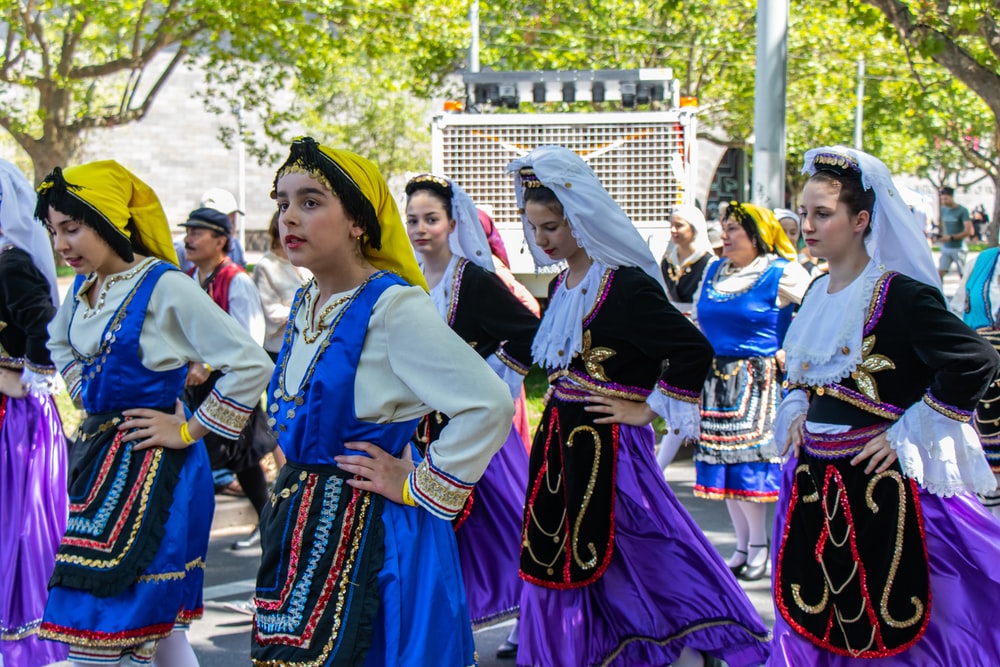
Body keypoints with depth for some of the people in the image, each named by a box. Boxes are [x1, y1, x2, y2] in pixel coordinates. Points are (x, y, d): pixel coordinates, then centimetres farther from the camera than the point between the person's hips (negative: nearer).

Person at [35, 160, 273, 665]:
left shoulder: (166, 287, -16)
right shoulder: (84, 288, 7)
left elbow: (251, 366, -19)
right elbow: (60, 343, 31)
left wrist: (189, 430, -13)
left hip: (149, 467, -8)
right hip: (98, 455, 8)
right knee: (158, 622, 14)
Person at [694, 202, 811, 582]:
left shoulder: (780, 274, -6)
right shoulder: (714, 272, 14)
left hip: (758, 380, -6)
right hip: (716, 380, 7)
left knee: (749, 459, -9)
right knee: (721, 461, 5)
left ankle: (759, 545, 3)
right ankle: (743, 545, 14)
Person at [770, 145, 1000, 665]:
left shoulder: (900, 295, -15)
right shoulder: (819, 292, 10)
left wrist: (908, 432, -18)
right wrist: (796, 410, 10)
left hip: (880, 483, -8)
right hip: (816, 482, 8)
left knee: (888, 621, -3)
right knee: (814, 617, 11)